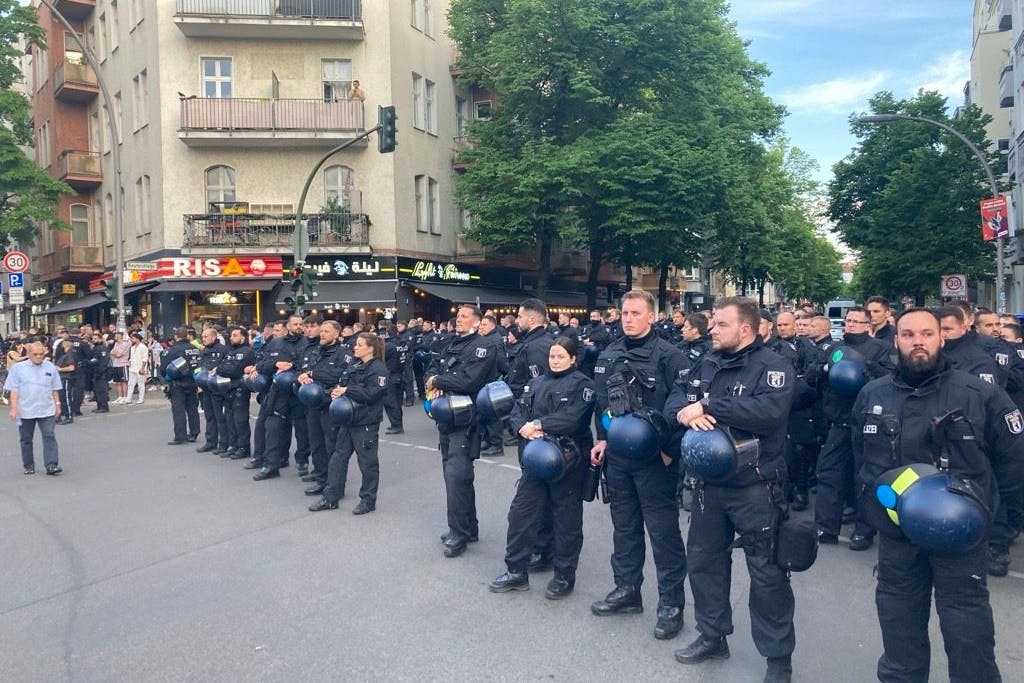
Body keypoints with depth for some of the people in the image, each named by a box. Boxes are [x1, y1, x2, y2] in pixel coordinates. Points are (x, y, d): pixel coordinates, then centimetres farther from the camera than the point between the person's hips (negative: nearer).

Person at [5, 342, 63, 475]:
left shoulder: (50, 367, 6)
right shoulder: (17, 368, 0)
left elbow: (55, 389, 12)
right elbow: (14, 390, -2)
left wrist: (57, 405, 10)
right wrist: (14, 408, -8)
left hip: (47, 411, 0)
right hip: (25, 411, 0)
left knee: (49, 437, -8)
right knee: (26, 440, 9)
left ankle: (52, 465, -9)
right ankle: (29, 467, 20)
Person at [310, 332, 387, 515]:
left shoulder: (377, 369, -12)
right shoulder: (354, 366, 13)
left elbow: (371, 394, -22)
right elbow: (345, 385, 16)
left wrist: (346, 391, -18)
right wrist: (338, 390, -6)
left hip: (366, 423, -8)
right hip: (348, 419, 8)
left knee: (367, 462, 3)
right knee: (338, 458, 12)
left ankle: (368, 500, 17)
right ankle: (330, 498, 21)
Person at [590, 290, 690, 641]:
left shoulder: (669, 356, -11)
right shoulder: (608, 356, 8)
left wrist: (669, 450, -14)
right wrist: (602, 439, 11)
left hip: (654, 458, -6)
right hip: (617, 456, 6)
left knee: (663, 531, 2)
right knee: (624, 526, 17)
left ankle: (671, 603, 13)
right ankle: (627, 590, 31)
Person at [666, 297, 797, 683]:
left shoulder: (772, 367, -12)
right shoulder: (706, 365, 10)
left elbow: (770, 410, -30)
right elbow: (674, 400, 5)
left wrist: (708, 406, -26)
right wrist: (684, 412, -21)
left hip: (755, 487, -7)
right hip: (708, 482, 7)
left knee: (766, 572, 4)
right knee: (704, 560, 17)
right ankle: (712, 636, 35)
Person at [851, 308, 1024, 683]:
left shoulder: (980, 394, -10)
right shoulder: (871, 396, 1)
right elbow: (862, 455, 18)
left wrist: (978, 498, -1)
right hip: (896, 531, 4)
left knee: (967, 632, 7)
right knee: (898, 624, 18)